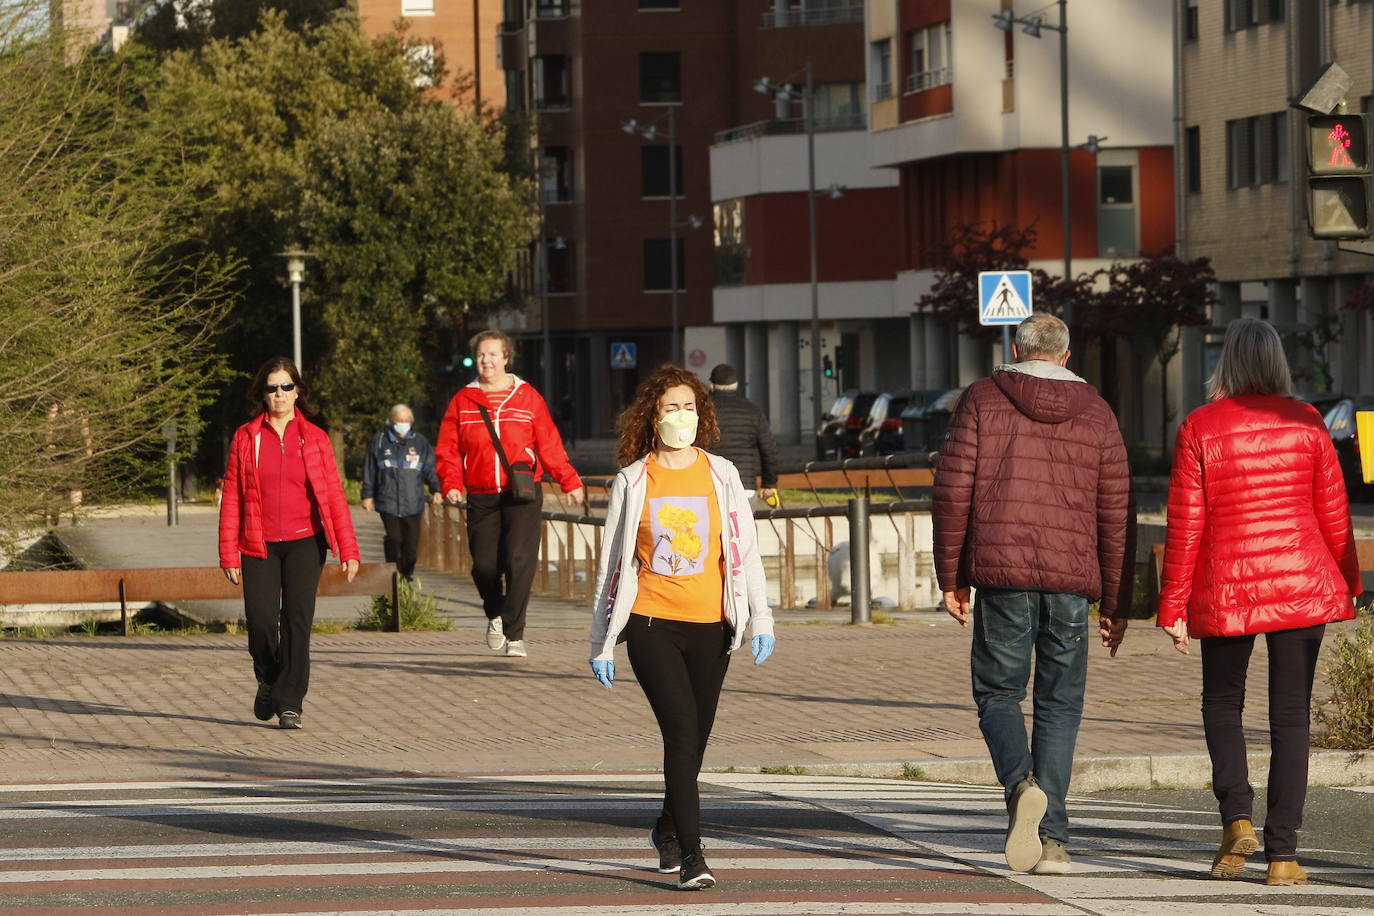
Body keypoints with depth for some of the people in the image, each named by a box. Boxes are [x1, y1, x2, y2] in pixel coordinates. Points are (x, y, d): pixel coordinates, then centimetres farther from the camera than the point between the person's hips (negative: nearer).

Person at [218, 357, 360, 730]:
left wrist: (348, 549, -2)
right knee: (261, 622, -7)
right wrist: (229, 554, 0)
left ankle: (289, 702, -4)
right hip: (259, 546, 0)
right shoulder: (245, 438, 5)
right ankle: (268, 681, 23)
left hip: (304, 544, 0)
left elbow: (333, 495, 3)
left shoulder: (314, 438, 5)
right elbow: (231, 498, 5)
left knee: (297, 619, -11)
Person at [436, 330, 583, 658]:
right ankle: (495, 616, 31)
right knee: (484, 565, 0)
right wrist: (451, 484, -9)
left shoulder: (527, 397, 4)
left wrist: (570, 482, 0)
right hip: (481, 497, 2)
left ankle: (514, 634, -7)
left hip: (523, 494, -1)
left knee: (519, 560, -15)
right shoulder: (463, 401, 6)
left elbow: (549, 445, 6)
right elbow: (448, 449, 6)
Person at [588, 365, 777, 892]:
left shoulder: (721, 475, 7)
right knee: (682, 732, -15)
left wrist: (761, 620, -4)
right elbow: (612, 562, 7)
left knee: (695, 739, 8)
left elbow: (745, 549, 6)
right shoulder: (632, 481, 3)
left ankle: (668, 829, 34)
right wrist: (602, 641, 6)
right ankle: (691, 855, -16)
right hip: (651, 624, -2)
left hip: (710, 626, 2)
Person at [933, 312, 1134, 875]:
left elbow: (953, 491, -2)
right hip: (1070, 577, 1)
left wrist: (950, 577, 5)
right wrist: (1115, 604, 12)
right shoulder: (1096, 415, 9)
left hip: (1001, 574, -1)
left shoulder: (982, 401, 3)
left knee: (997, 692, 9)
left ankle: (1021, 784, -19)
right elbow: (1115, 515, 8)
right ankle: (1051, 838, 1)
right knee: (1059, 704, 8)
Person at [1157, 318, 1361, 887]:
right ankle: (1283, 853, -1)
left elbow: (1185, 524, -5)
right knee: (1290, 717, 5)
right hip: (1302, 585, 1)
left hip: (1226, 592, -1)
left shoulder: (1199, 429, -5)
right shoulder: (1305, 423, 0)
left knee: (1222, 701, 19)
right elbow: (1333, 513, 3)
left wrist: (1173, 606, -1)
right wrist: (1347, 584, 15)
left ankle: (1236, 816, 0)